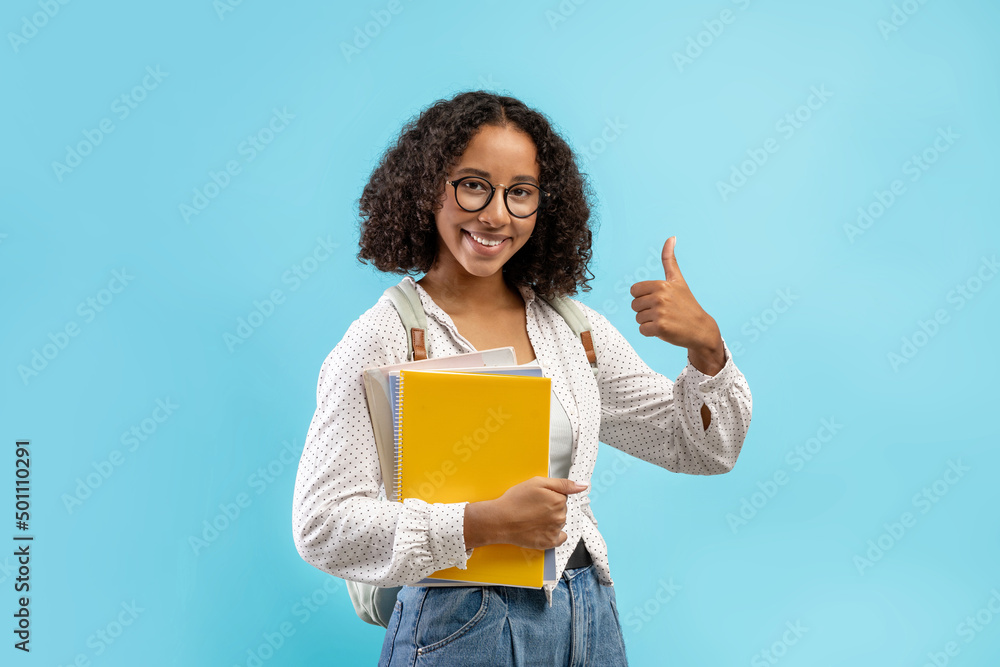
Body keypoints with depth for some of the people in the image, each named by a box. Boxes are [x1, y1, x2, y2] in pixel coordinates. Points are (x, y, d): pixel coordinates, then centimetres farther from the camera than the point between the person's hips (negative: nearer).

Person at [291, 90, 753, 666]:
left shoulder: (573, 328, 4)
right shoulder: (384, 339, -11)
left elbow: (704, 449, 9)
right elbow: (322, 526, -16)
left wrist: (707, 347, -9)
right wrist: (487, 522, -22)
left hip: (588, 619, 5)